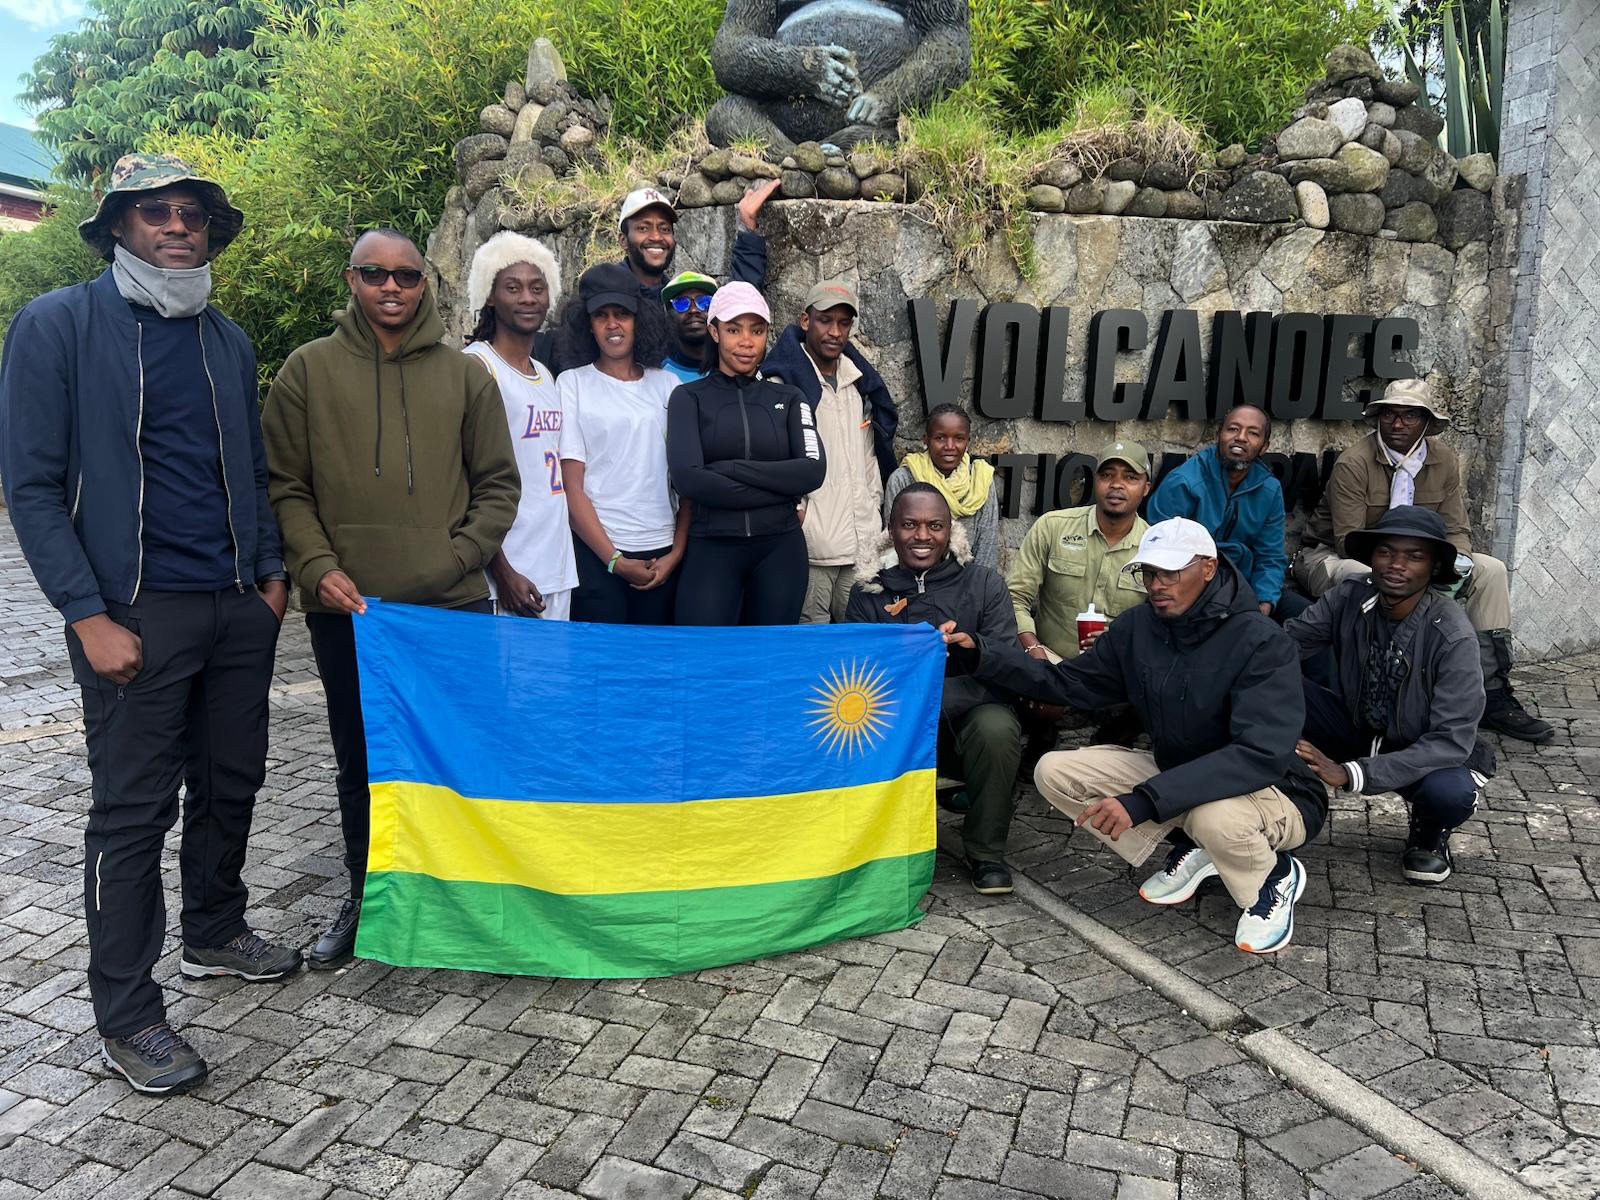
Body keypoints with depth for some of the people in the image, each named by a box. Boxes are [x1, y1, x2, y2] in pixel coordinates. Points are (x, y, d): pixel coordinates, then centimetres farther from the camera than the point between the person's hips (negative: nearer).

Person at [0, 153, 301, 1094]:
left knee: (231, 783, 15)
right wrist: (90, 616, -14)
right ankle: (127, 1017, 14)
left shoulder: (227, 341, 13)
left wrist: (271, 571, 8)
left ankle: (216, 932, 37)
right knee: (134, 810, 1)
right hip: (136, 614, -5)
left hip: (241, 609, 6)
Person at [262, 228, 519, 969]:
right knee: (360, 761, 12)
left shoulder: (465, 375, 6)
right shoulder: (308, 370, 5)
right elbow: (284, 486, 4)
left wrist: (459, 558, -7)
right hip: (346, 607, 1)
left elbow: (497, 485, 7)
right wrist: (318, 566, -10)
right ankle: (366, 898, 30)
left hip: (453, 605, 0)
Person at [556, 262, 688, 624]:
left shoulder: (667, 384, 9)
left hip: (661, 553, 3)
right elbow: (572, 487, -3)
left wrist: (677, 551, -2)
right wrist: (616, 561, -9)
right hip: (596, 552, -2)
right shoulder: (572, 384, 2)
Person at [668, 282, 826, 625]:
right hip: (712, 549, -2)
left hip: (780, 550, 2)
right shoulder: (689, 397, 2)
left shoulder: (788, 397, 9)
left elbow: (812, 471, -5)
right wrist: (780, 491, -11)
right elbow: (688, 478, -12)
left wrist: (730, 468, -12)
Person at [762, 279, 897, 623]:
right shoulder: (782, 383, -7)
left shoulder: (860, 381, 14)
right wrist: (798, 513, -12)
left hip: (863, 545, 6)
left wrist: (873, 512, 13)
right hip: (811, 545, -6)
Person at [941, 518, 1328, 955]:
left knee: (1216, 816, -41)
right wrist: (980, 652, -13)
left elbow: (1260, 754, -35)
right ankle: (1189, 849, 6)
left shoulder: (1260, 642, -25)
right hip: (1174, 772, 6)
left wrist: (1143, 800, -43)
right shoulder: (1137, 627, -6)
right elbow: (1071, 684, 2)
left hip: (1272, 791, -6)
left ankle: (1274, 876, -2)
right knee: (1055, 771, -9)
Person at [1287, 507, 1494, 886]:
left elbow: (1452, 741, -29)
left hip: (1428, 753, -2)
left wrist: (1353, 773, -38)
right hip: (1358, 729, 2)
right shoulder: (1349, 597, -15)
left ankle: (1429, 833, 2)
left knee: (1451, 791, -37)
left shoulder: (1452, 636, -26)